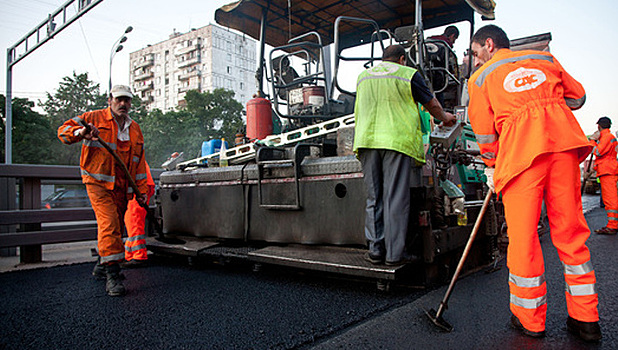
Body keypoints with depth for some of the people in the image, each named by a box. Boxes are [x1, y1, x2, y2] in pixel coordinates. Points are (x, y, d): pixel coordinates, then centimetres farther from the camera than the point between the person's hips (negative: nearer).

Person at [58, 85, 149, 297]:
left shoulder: (135, 129, 17)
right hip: (98, 182, -5)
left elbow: (139, 162, 19)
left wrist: (142, 190, 15)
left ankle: (103, 263, 32)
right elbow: (64, 130, -5)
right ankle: (112, 275, -16)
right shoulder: (94, 118, 2)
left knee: (116, 228, 11)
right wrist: (80, 132, -29)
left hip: (122, 187, 5)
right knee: (109, 224, -18)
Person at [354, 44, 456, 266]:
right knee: (396, 198, -2)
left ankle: (375, 250, 9)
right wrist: (444, 117, 35)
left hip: (366, 140, 4)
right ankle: (394, 254, 1)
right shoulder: (408, 74, 8)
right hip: (396, 139, -4)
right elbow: (431, 103, 17)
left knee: (373, 198, 8)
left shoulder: (363, 77, 21)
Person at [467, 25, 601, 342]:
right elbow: (577, 96, 28)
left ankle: (529, 319, 11)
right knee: (569, 229, 9)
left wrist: (492, 167, 21)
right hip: (564, 141, 4)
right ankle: (585, 319, 16)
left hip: (522, 150, -4)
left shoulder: (480, 78, 13)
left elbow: (484, 132, 10)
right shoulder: (544, 59, 24)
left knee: (522, 234, 2)